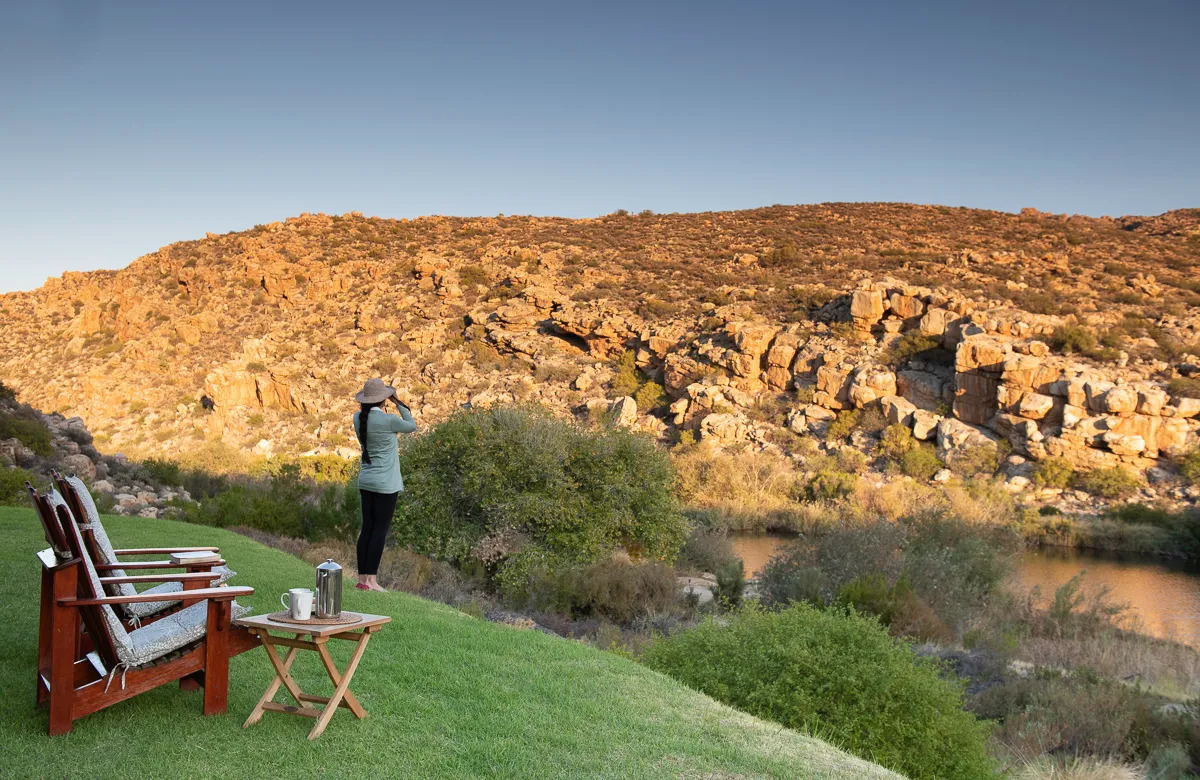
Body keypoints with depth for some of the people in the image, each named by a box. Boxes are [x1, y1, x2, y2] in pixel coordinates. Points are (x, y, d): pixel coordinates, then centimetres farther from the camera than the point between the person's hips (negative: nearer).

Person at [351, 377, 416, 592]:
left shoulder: (358, 418, 2)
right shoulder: (388, 420, -17)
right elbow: (412, 426, 1)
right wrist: (397, 403, 5)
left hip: (365, 481, 7)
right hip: (385, 483, -7)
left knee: (367, 528, 11)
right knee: (380, 531, -1)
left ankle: (362, 578, 13)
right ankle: (371, 580, 0)